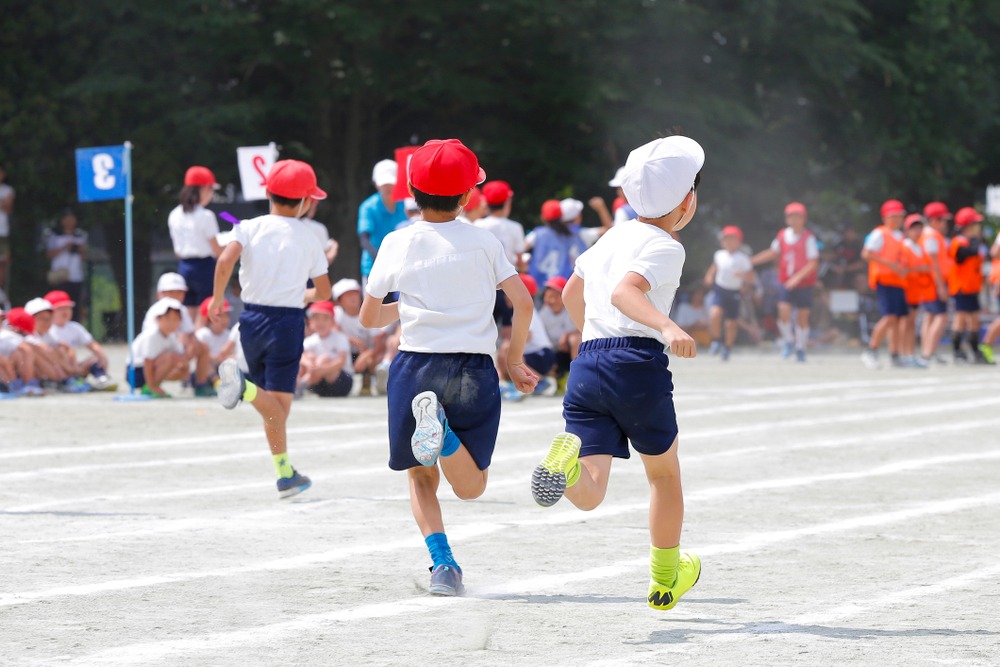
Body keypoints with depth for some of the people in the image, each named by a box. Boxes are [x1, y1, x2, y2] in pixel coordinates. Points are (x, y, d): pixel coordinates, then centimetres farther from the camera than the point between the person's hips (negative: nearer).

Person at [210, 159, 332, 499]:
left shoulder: (249, 228, 1)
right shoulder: (308, 238, 2)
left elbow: (226, 260, -17)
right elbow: (324, 292, 4)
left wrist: (217, 298, -3)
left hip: (253, 318, 3)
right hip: (288, 320, -3)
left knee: (274, 407, 13)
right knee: (279, 402, -8)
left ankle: (285, 474, 14)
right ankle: (245, 387, -38)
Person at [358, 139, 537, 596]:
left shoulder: (397, 243, 4)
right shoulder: (483, 241, 2)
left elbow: (368, 318, 11)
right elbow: (523, 304, -4)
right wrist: (515, 361, 10)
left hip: (415, 367, 1)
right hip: (474, 370, -1)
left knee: (421, 477, 19)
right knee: (471, 487, 8)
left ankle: (442, 563, -5)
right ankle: (443, 432, -24)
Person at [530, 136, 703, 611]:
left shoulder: (613, 237, 20)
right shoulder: (664, 248, -3)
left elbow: (572, 294, 33)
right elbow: (624, 290, -22)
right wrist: (667, 327, -37)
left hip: (586, 362, 5)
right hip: (637, 362, -5)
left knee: (590, 495, -5)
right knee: (664, 473, 20)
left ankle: (566, 460, -40)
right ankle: (664, 580, 32)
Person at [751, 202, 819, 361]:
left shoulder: (808, 238, -10)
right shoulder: (782, 235, 3)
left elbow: (813, 263, -14)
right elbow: (772, 253, 19)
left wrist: (797, 277, -24)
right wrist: (750, 261, 14)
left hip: (804, 284, -3)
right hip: (787, 283, 3)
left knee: (802, 317, 3)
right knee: (784, 311, -14)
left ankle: (800, 348, 20)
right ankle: (788, 342, 7)